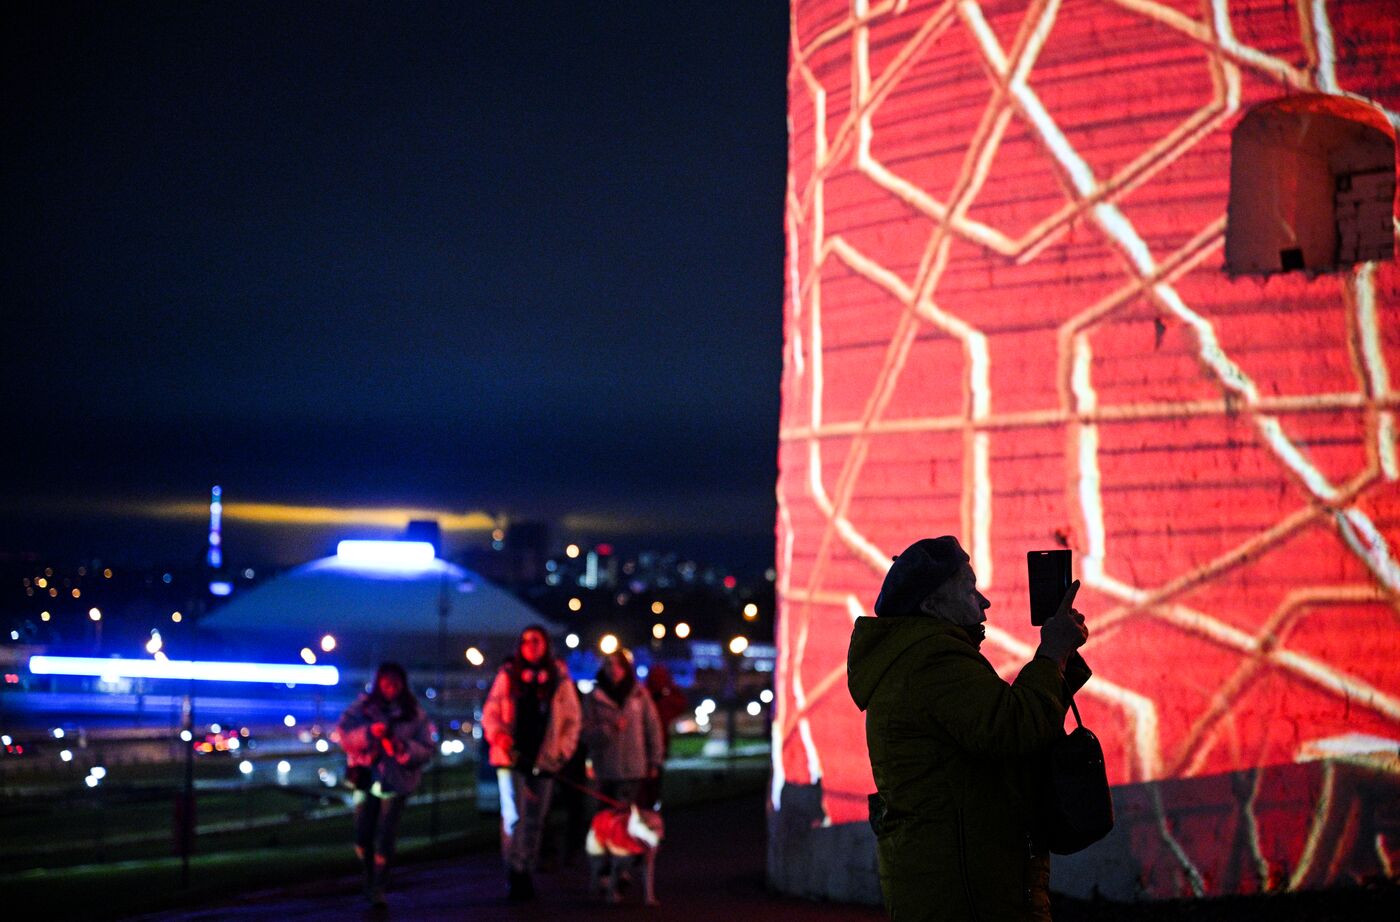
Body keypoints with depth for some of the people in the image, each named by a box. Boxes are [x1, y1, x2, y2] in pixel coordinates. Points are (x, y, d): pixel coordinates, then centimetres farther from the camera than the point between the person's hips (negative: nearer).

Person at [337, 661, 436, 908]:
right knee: (362, 837, 5)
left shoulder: (414, 714, 0)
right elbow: (344, 734, -10)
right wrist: (370, 732, -25)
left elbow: (427, 749, -4)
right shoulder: (362, 707, 1)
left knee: (385, 838, -7)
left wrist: (403, 747, -22)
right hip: (366, 777, 2)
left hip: (396, 781, -2)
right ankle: (369, 876, 31)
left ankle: (379, 888, 1)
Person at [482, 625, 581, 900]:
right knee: (514, 817, -11)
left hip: (543, 760, 1)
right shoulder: (508, 676, 6)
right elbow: (490, 712, 7)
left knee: (535, 822, 6)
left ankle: (527, 874, 15)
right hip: (512, 757, -1)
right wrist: (498, 734, -12)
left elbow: (572, 719, 8)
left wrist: (562, 750, -3)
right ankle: (514, 875, -9)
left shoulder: (559, 678, 6)